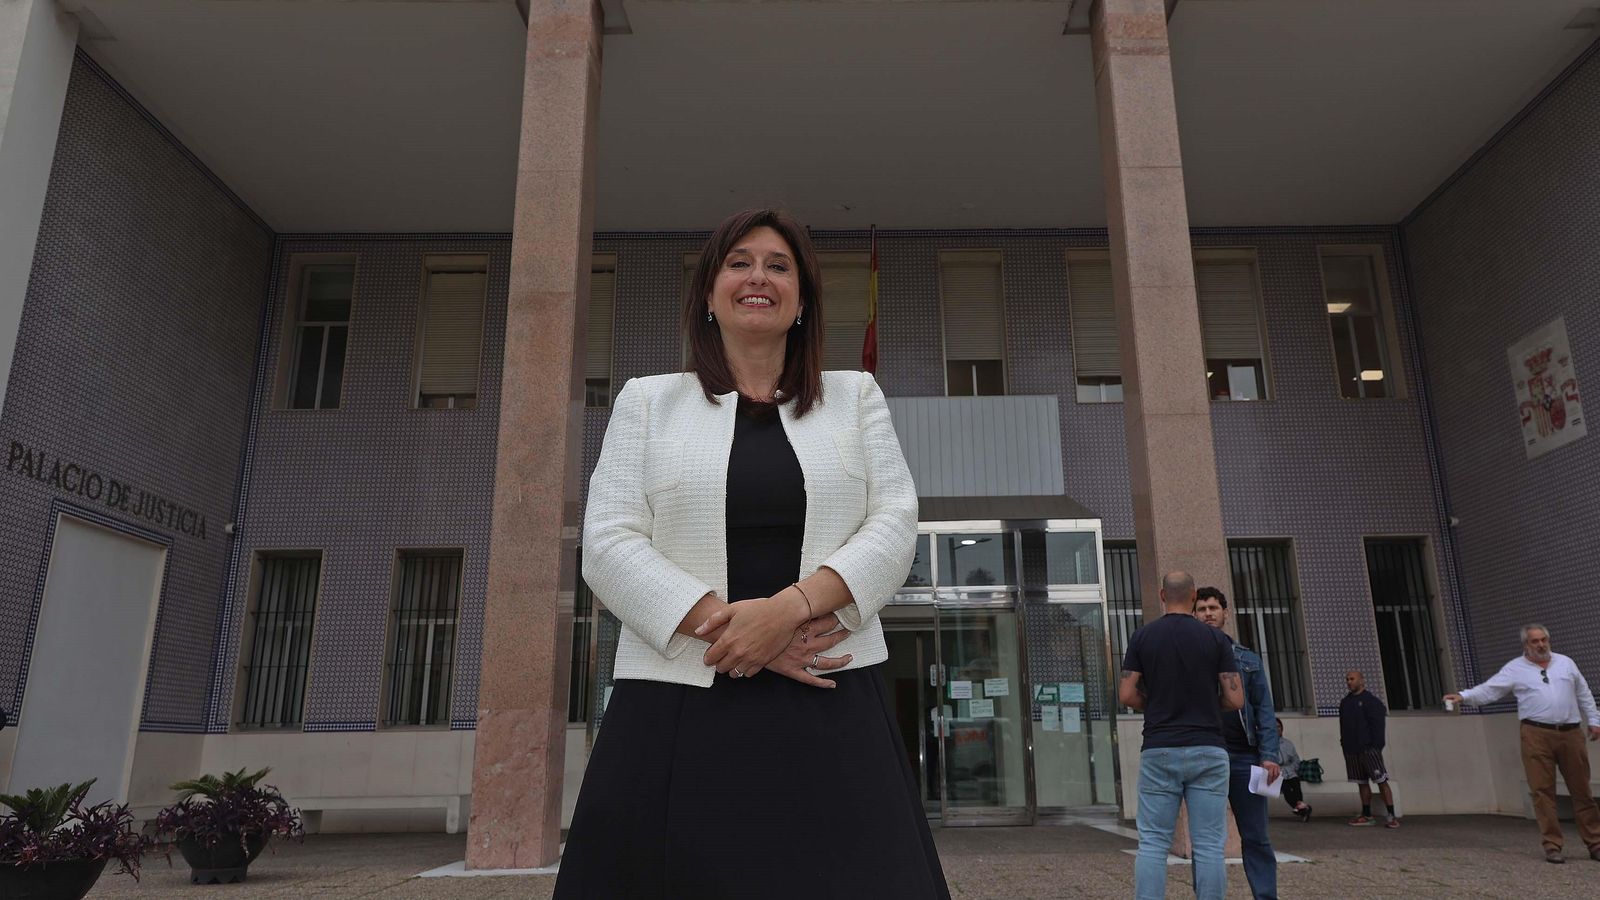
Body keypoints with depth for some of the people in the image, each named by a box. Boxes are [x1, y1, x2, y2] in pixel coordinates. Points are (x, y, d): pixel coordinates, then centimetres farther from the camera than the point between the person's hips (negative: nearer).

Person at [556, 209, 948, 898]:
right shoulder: (647, 401, 11)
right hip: (679, 705, 0)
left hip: (831, 704, 1)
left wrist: (789, 607, -14)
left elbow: (895, 525, 2)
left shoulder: (854, 396, 13)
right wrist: (726, 623, -13)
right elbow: (609, 545, 0)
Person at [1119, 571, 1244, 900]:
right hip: (1207, 750, 0)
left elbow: (1126, 695, -2)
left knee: (1153, 844, 3)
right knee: (1209, 845, 4)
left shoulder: (1142, 637, 1)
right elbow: (1235, 699, -2)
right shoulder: (1216, 638, 1)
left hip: (1159, 751, 0)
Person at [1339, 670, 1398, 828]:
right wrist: (1344, 744, 12)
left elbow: (1378, 725, -10)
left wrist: (1376, 744, -16)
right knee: (1361, 782, 10)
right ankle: (1366, 816, 15)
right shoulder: (1345, 702, 15)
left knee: (1381, 781, -7)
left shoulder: (1371, 701, -4)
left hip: (1368, 749, -7)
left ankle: (1392, 816, -5)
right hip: (1352, 750, 7)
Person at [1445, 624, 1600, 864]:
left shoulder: (1566, 663, 15)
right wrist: (1463, 696, -16)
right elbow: (1488, 690, -2)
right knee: (1542, 791, -4)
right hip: (1537, 735, -3)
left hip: (1571, 733, 3)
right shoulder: (1515, 668, 4)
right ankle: (1552, 846, 2)